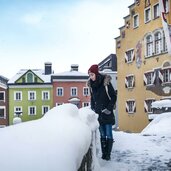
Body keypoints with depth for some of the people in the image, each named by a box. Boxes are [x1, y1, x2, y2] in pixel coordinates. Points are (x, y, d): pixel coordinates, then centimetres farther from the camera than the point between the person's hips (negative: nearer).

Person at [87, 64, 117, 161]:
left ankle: (108, 155, 5)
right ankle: (104, 154, 12)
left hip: (107, 114, -4)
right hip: (98, 113, 5)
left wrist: (109, 108, -10)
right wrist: (93, 108, 7)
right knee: (102, 135, 7)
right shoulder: (91, 85, 5)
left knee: (109, 134, 0)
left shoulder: (106, 83, -10)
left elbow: (114, 97, -6)